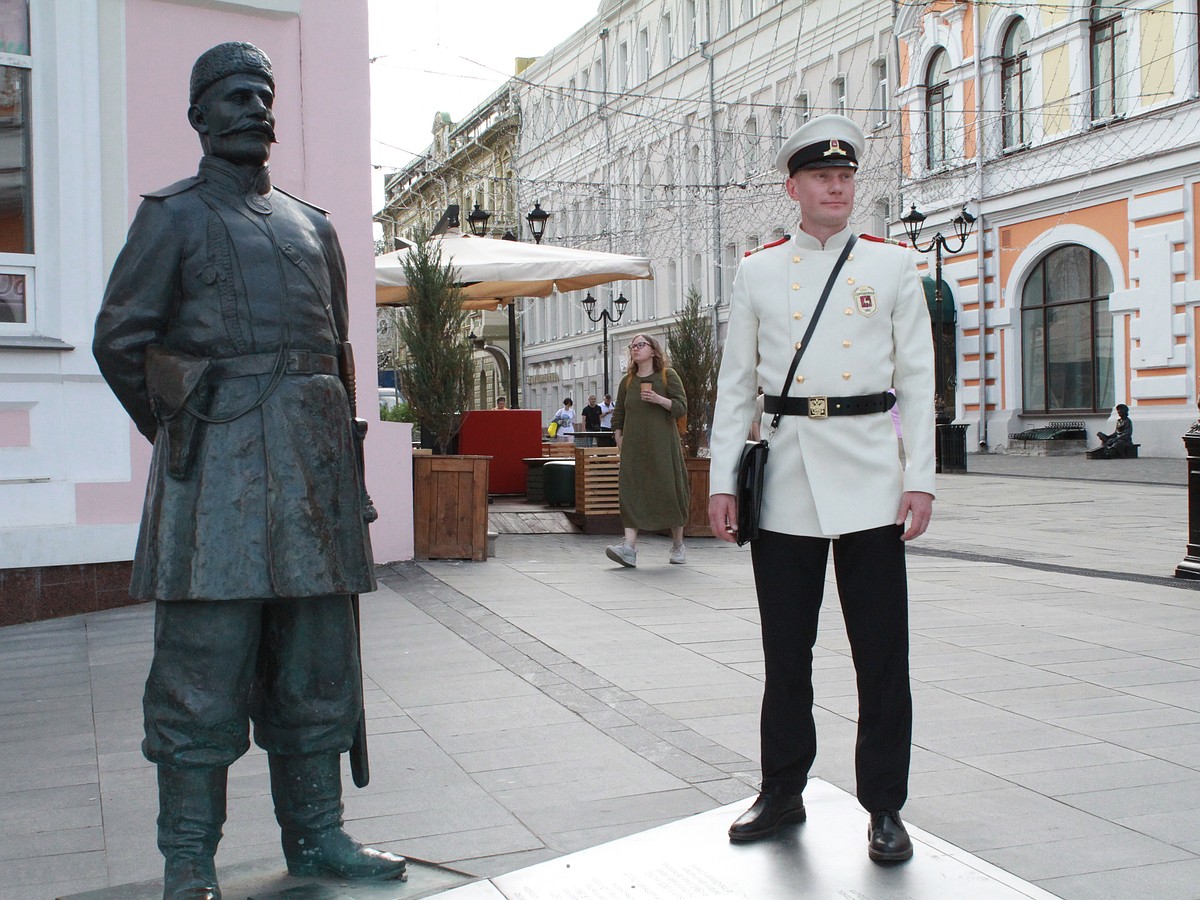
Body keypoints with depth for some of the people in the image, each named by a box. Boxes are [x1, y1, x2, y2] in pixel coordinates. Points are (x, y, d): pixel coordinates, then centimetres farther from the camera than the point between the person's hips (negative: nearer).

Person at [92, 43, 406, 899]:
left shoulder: (311, 225, 19)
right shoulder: (172, 217, 4)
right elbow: (119, 340, 2)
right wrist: (181, 433, 6)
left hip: (312, 462, 5)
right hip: (218, 466, -5)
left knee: (315, 660, 8)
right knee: (204, 661, -4)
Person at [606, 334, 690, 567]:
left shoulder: (667, 376, 3)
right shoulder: (627, 381, 14)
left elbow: (681, 407, -3)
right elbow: (618, 414, 18)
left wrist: (659, 399, -17)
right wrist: (618, 439, 8)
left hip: (662, 445, -3)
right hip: (634, 446, 3)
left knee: (669, 491, 1)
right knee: (630, 491, -10)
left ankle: (678, 545, 17)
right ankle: (629, 547, -19)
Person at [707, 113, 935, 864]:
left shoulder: (895, 266, 6)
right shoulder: (758, 273, 9)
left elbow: (918, 379, 3)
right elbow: (736, 383, 9)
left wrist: (921, 479, -4)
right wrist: (722, 480, 4)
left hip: (870, 488, -1)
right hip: (784, 486, 1)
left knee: (882, 654, 2)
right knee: (785, 652, 8)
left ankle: (885, 808, 14)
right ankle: (782, 793, 23)